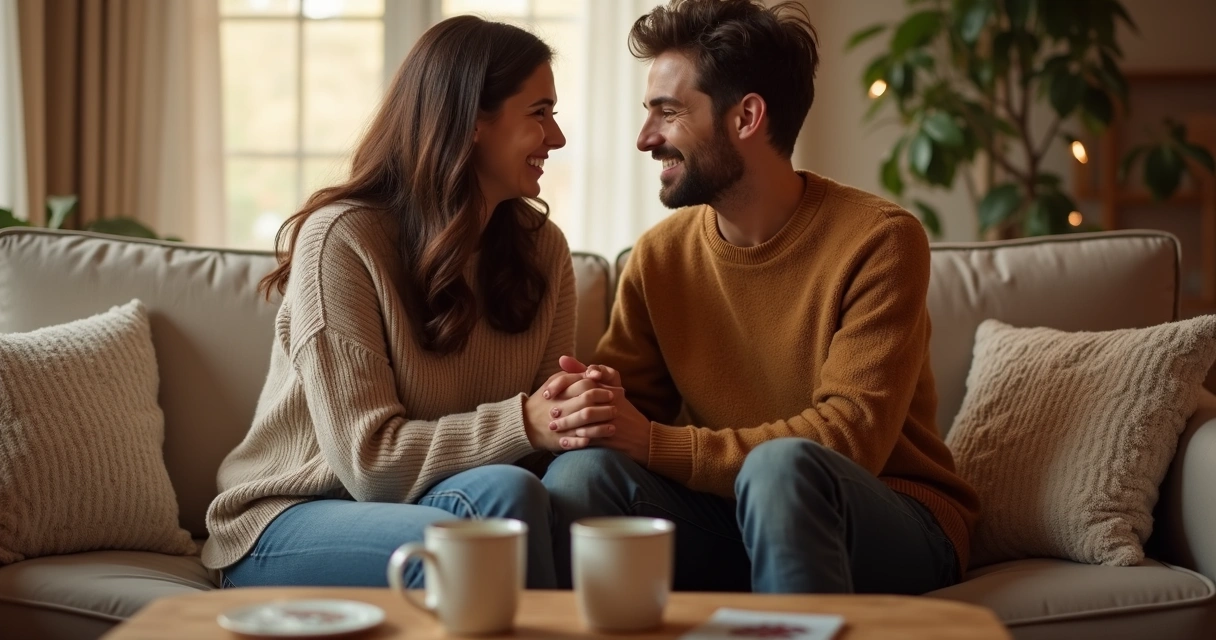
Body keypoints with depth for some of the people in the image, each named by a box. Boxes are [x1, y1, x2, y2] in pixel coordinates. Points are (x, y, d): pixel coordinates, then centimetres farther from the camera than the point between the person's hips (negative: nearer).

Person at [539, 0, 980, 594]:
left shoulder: (879, 240, -12)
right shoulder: (659, 255, 3)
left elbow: (850, 436, -20)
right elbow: (627, 411, 6)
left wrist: (655, 442, -27)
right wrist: (588, 404, -20)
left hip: (889, 526, -3)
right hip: (728, 514, 4)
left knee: (783, 464, -36)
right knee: (583, 472, -25)